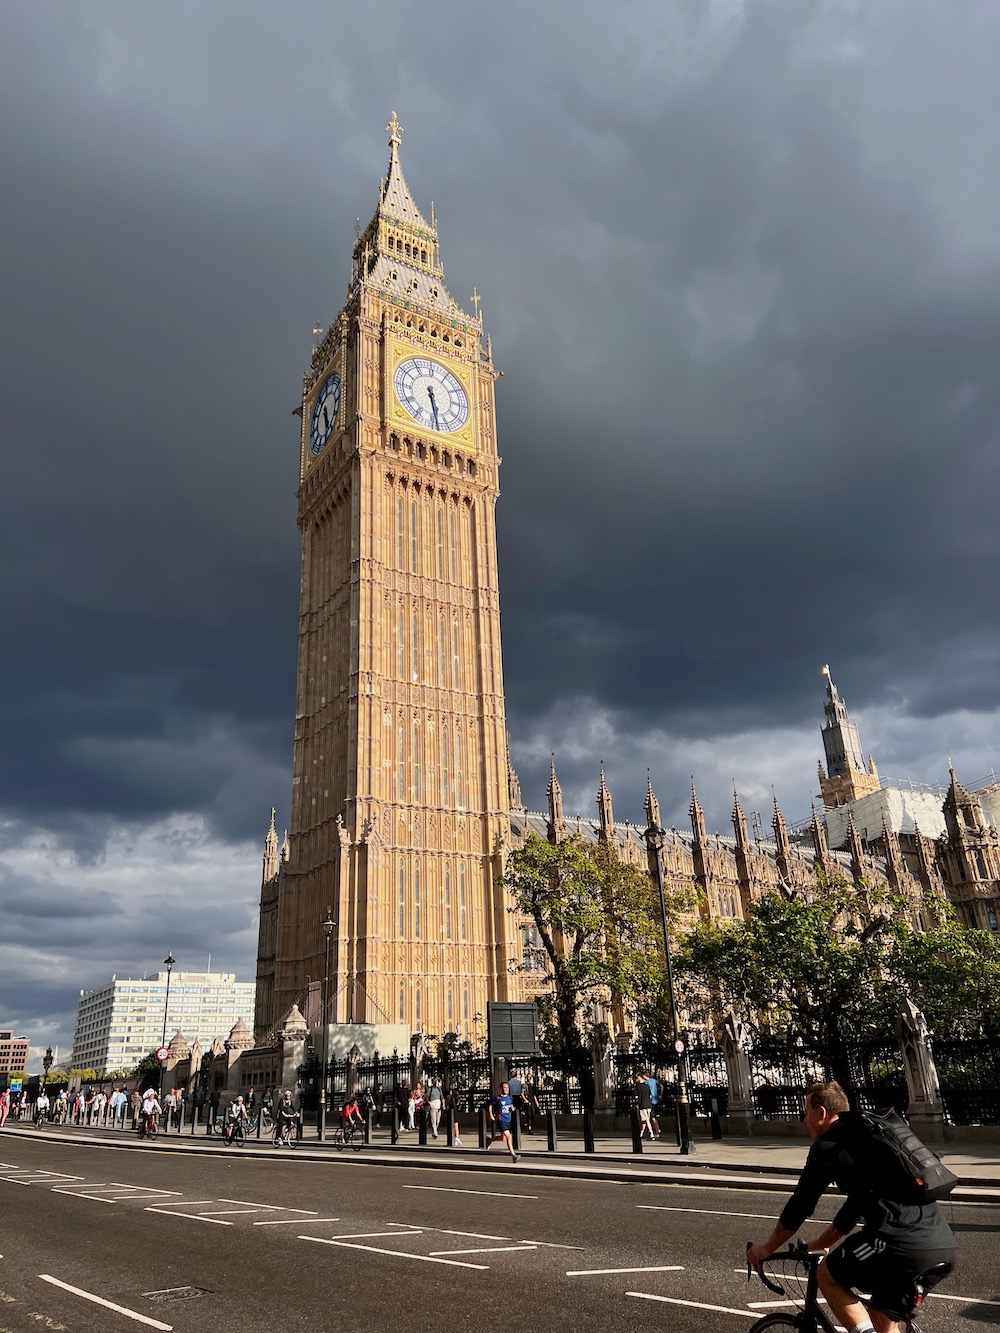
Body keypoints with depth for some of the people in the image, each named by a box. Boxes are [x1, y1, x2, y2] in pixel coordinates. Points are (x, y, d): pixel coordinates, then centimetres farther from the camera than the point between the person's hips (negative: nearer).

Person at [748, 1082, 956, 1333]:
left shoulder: (828, 1146, 2)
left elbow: (800, 1206, 7)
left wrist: (766, 1248, 22)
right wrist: (817, 1245, 46)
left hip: (903, 1243, -8)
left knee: (827, 1276, 13)